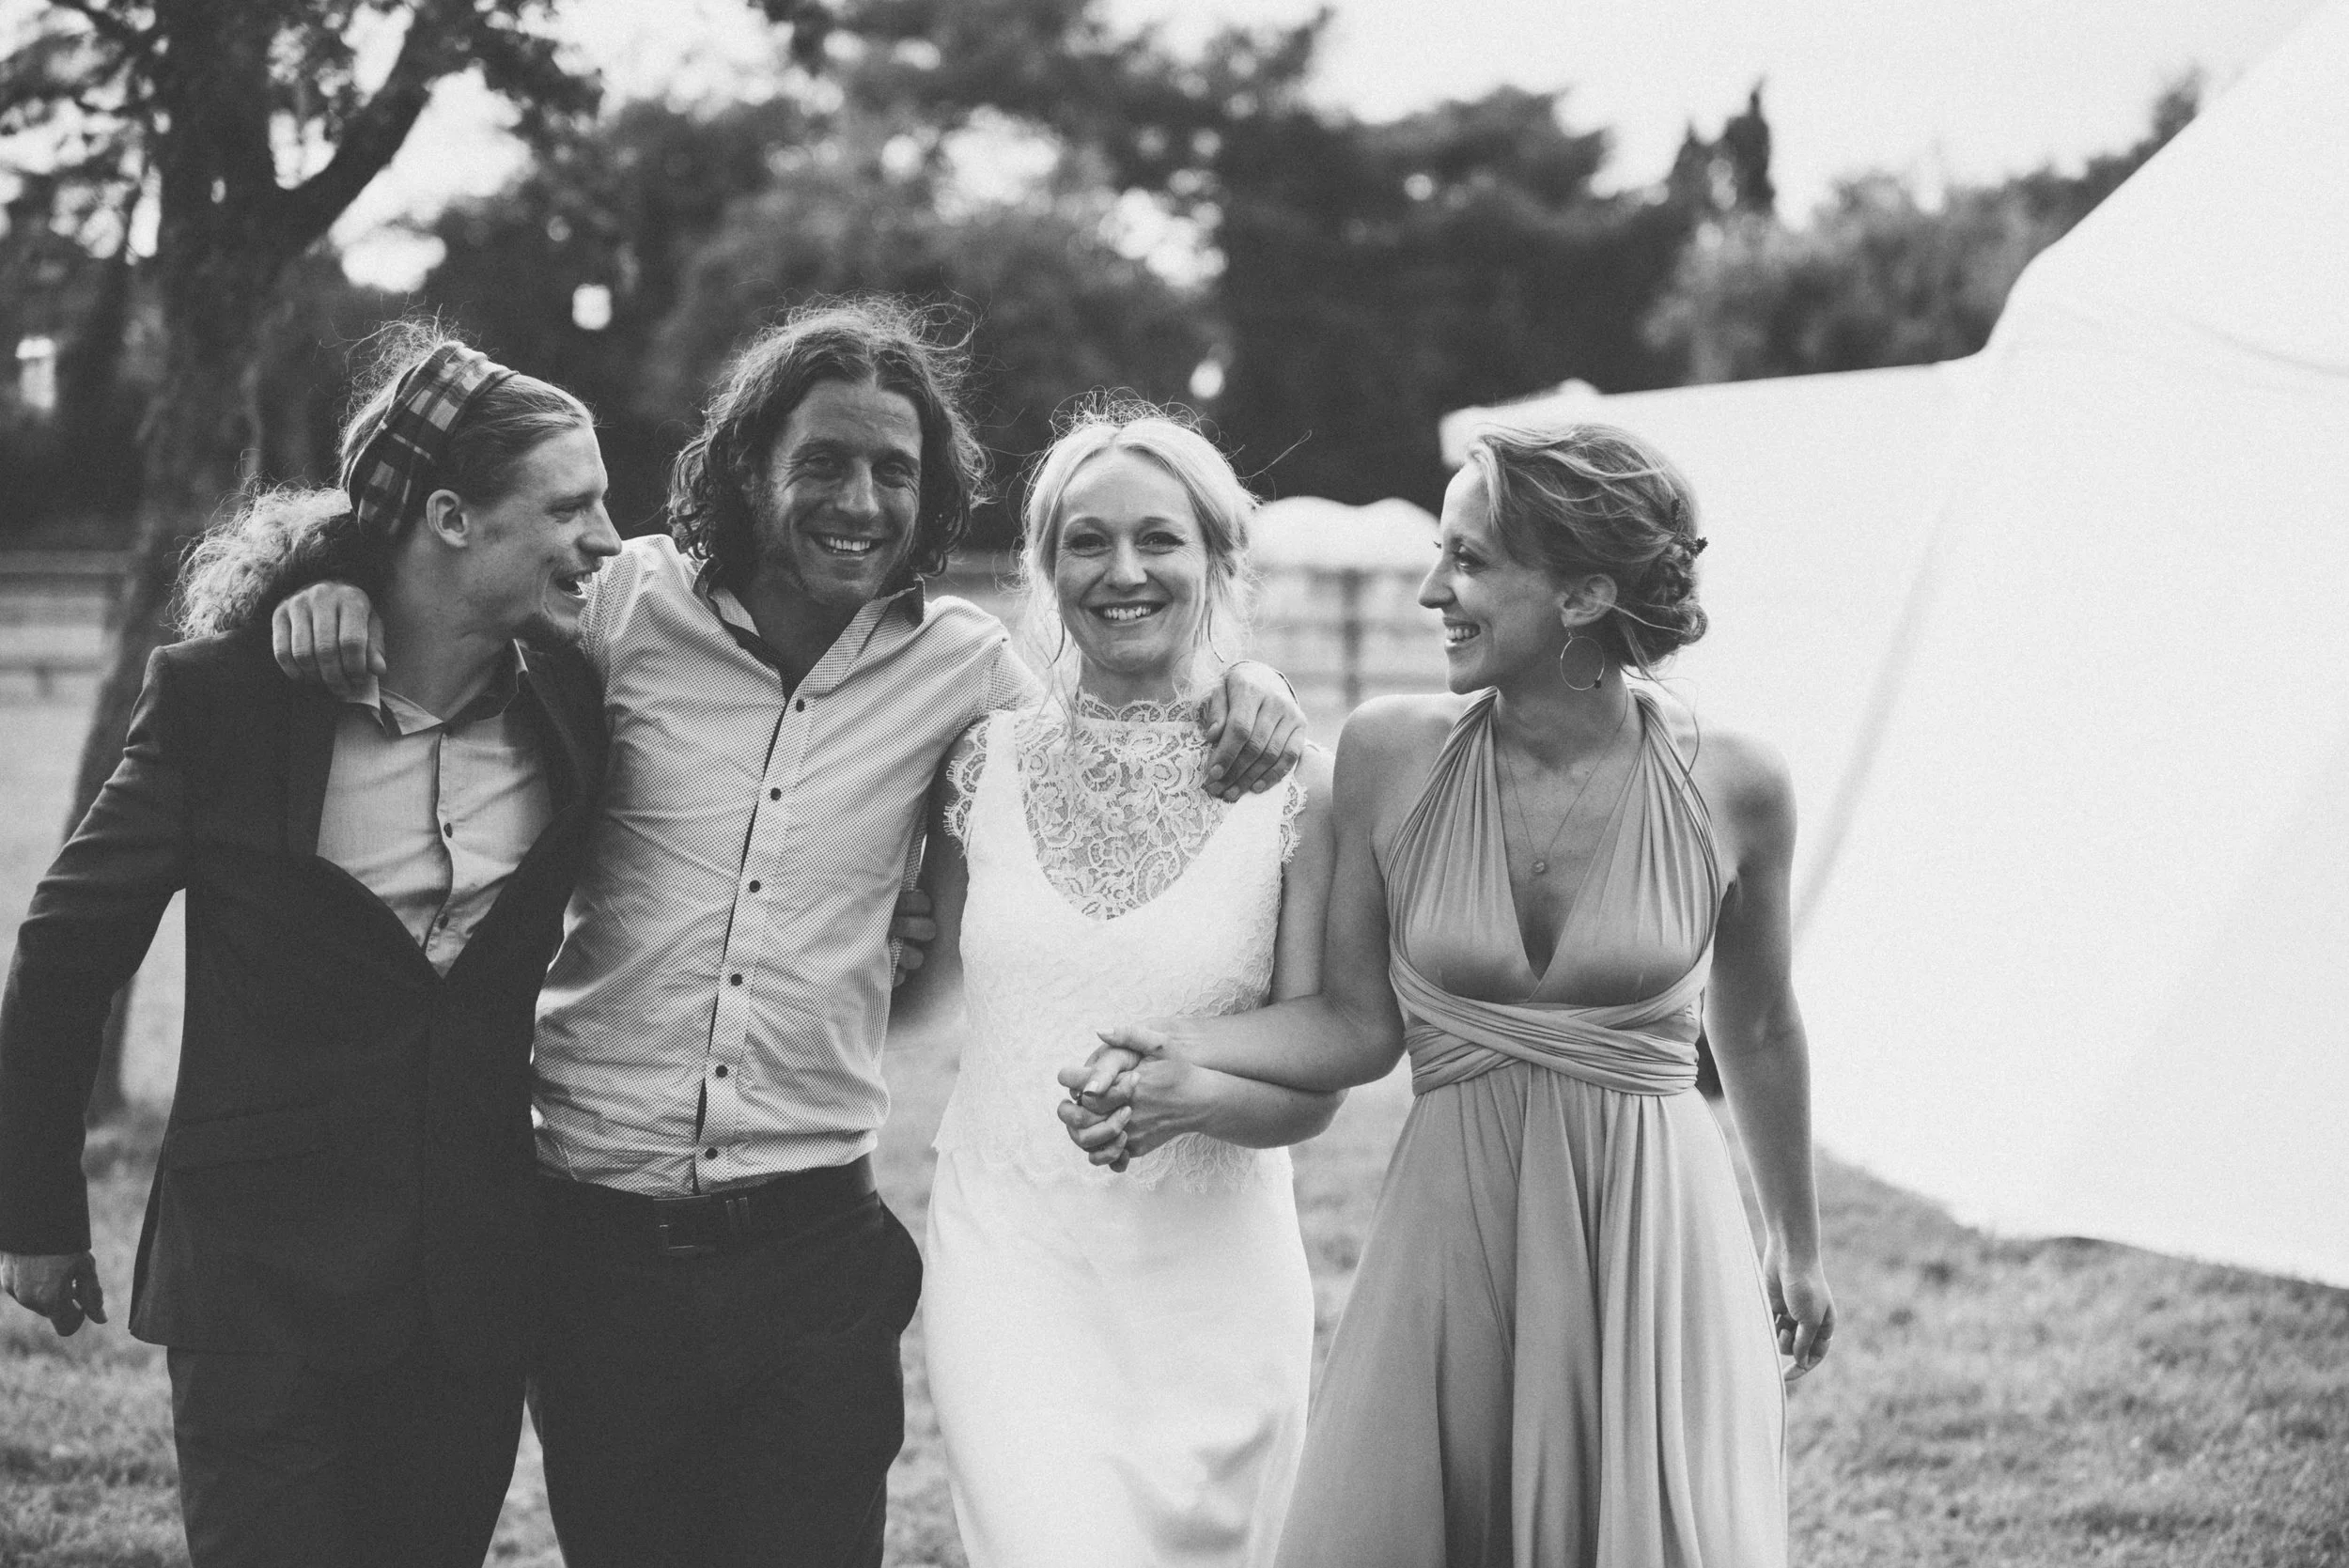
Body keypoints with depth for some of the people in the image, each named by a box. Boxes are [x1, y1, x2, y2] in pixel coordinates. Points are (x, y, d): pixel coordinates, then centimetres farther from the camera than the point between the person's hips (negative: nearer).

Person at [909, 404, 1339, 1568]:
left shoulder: (1294, 787, -3)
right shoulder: (985, 764, 2)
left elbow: (1313, 1086, -3)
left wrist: (1193, 1092, -21)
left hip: (1210, 1283, 0)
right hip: (1008, 1264, 0)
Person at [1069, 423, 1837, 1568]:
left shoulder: (1729, 787, -6)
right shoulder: (1392, 754, -4)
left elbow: (1758, 1035, 10)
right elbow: (1360, 1025, 0)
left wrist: (1797, 1247, 21)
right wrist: (1177, 1048, -16)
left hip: (1654, 1241, -1)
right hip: (1450, 1237, 1)